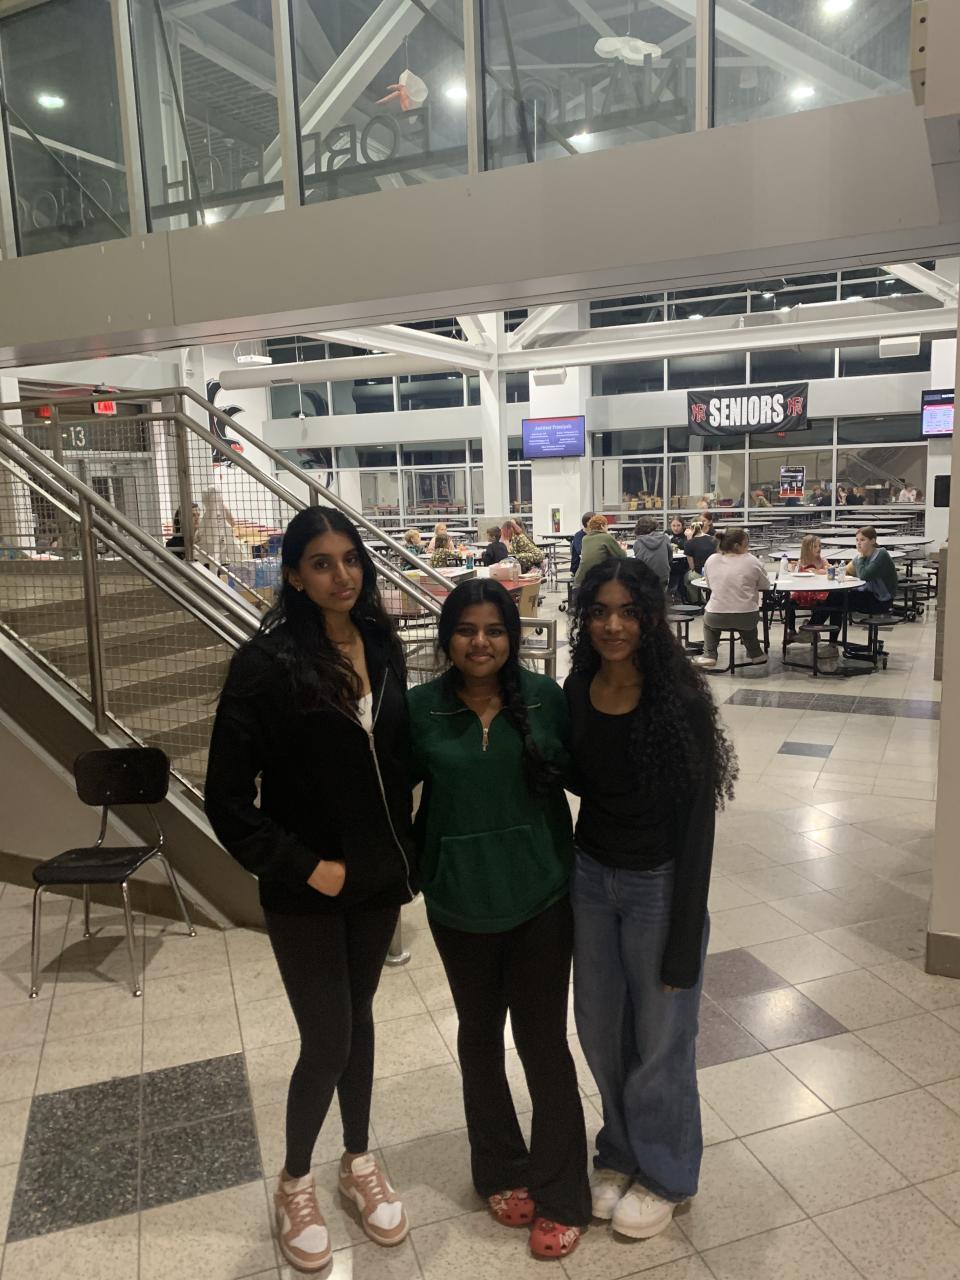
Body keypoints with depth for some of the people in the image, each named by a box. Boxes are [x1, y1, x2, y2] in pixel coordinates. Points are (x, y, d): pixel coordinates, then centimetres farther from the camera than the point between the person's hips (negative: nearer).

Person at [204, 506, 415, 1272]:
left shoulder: (383, 648, 0)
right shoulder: (267, 663, -17)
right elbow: (227, 796, -14)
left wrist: (404, 855, 4)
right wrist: (301, 866, -15)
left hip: (377, 876, 5)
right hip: (307, 890, -4)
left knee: (358, 1018, 20)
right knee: (328, 1039, 5)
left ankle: (359, 1161, 42)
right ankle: (295, 1182, 33)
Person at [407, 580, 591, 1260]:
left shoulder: (545, 696, -9)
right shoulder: (420, 709, -9)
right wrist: (414, 862, -6)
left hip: (541, 897, -1)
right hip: (461, 903, 1)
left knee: (544, 1040, 9)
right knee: (480, 1034, 19)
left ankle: (560, 1195, 30)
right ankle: (502, 1171, 43)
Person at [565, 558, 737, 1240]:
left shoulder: (680, 702, -20)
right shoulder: (577, 691, -5)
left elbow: (697, 824, -17)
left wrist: (683, 942, -15)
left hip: (657, 886, -5)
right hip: (590, 876, 5)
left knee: (660, 1037, 13)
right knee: (600, 1029, 19)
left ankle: (664, 1173, 40)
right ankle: (621, 1153, 46)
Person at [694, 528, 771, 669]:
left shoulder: (711, 560, 1)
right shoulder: (751, 561, -5)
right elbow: (766, 585, 4)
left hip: (716, 618, 1)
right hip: (746, 619, -1)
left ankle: (709, 654, 25)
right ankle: (755, 654, 41)